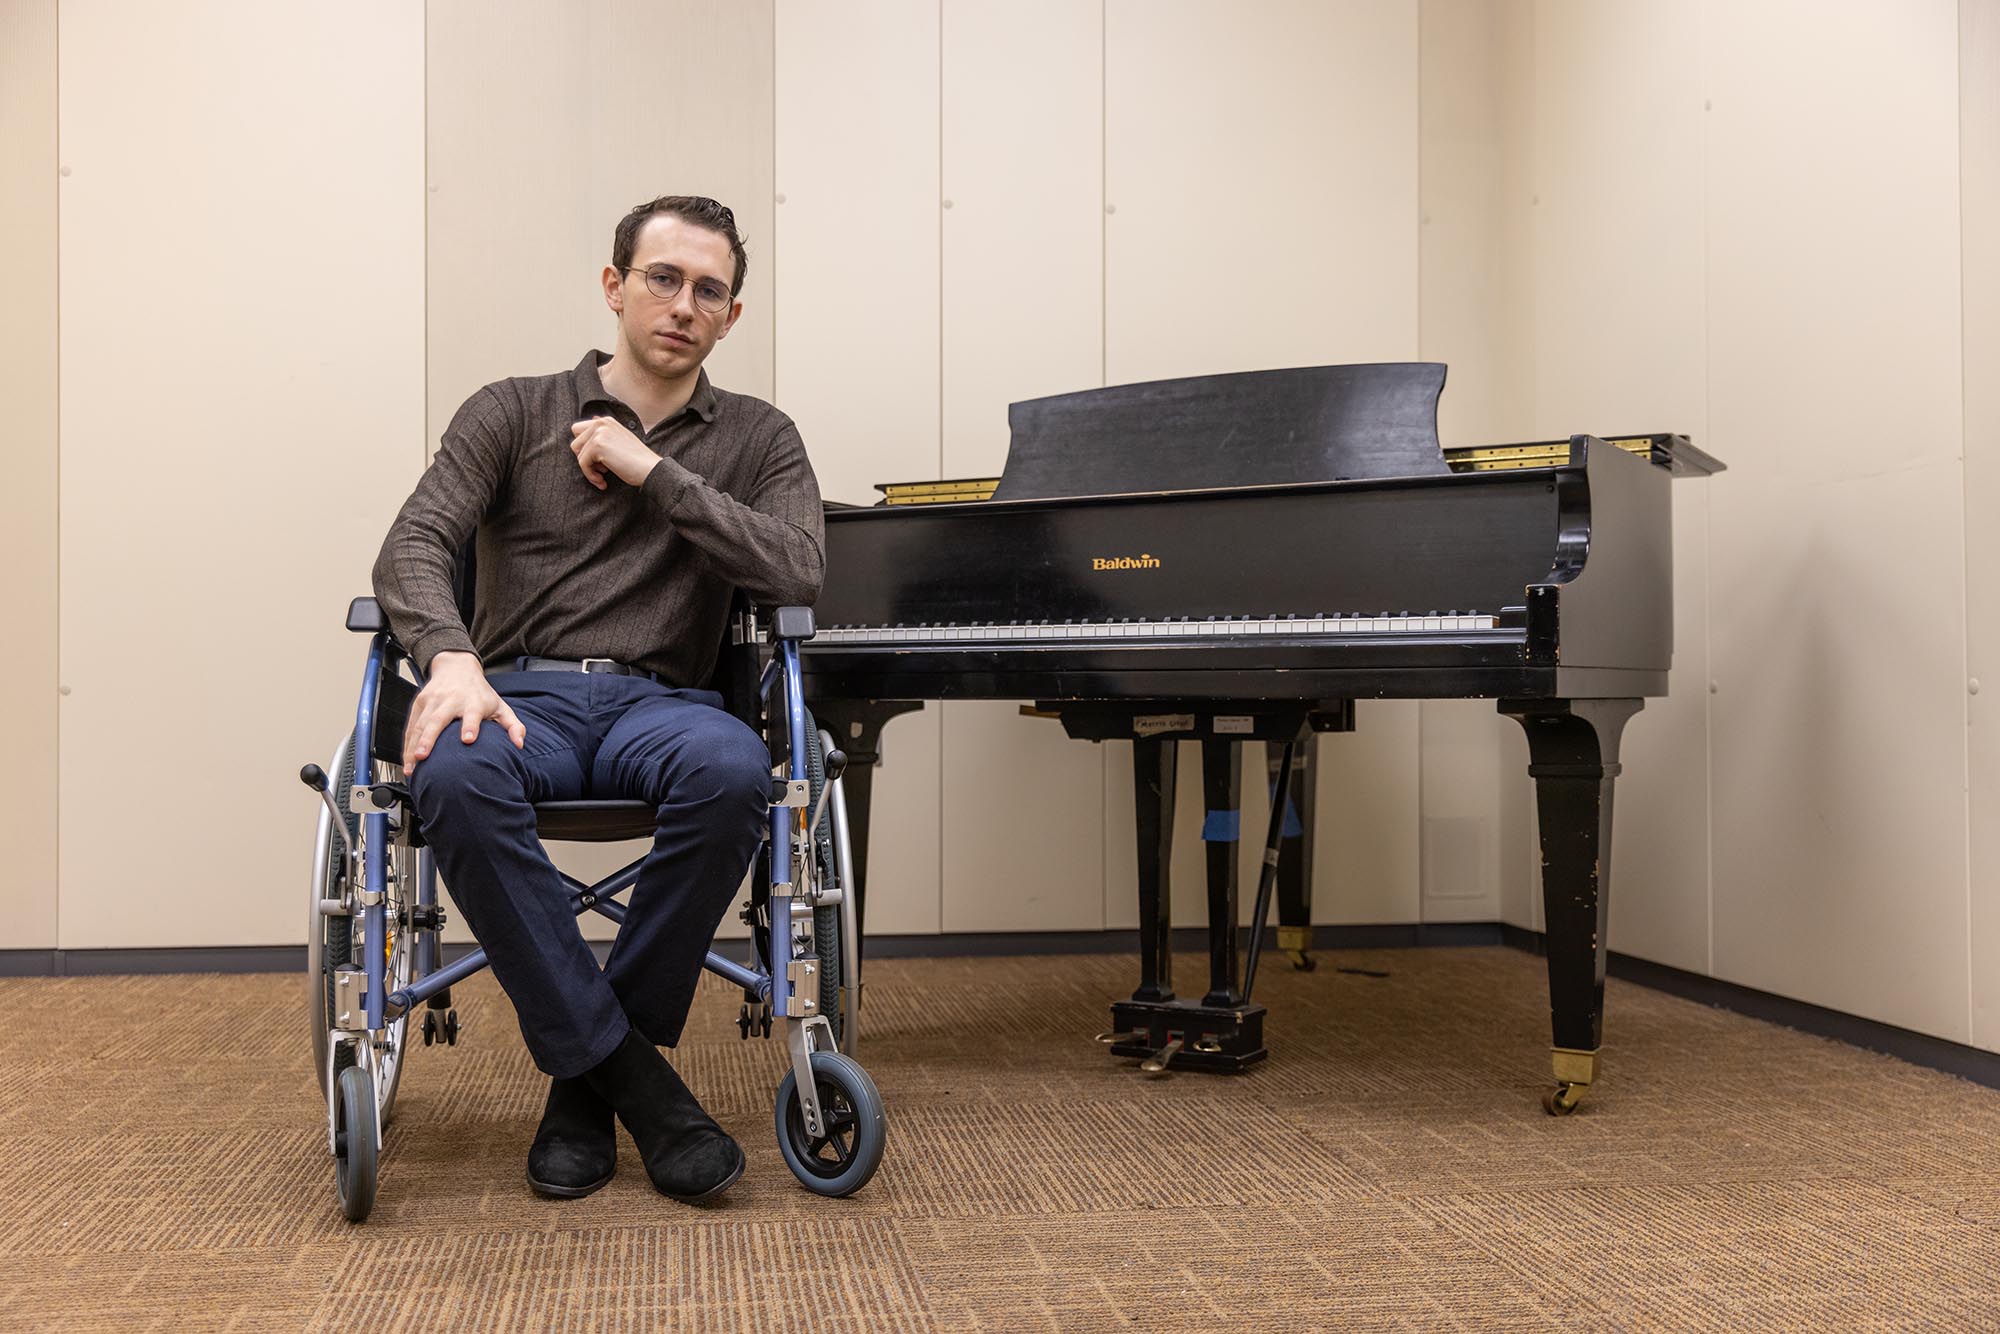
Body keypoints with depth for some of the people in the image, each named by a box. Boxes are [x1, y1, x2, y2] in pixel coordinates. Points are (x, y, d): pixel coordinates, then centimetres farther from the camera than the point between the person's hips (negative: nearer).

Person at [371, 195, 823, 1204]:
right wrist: (452, 656, -23)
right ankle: (635, 1079, -26)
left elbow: (797, 572, -3)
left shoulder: (758, 440, 16)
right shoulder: (513, 413, 13)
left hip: (661, 701, 1)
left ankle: (586, 1078, -19)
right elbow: (412, 548, -1)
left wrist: (653, 471, -5)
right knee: (457, 779, -38)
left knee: (732, 772, -37)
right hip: (524, 693, 0)